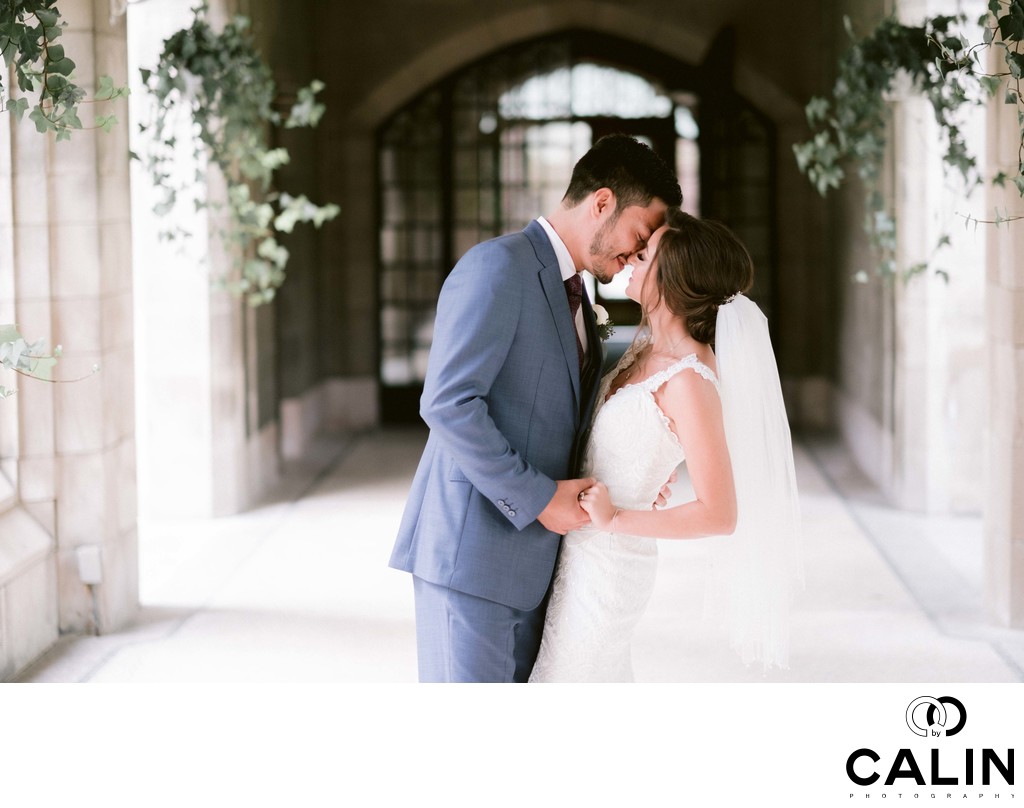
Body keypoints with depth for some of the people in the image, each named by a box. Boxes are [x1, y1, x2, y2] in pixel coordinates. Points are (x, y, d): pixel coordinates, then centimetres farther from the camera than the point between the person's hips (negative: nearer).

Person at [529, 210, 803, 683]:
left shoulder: (688, 380, -24)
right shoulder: (650, 346, 3)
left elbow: (719, 514, -25)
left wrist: (615, 520, -22)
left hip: (604, 565, -9)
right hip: (588, 552, 9)